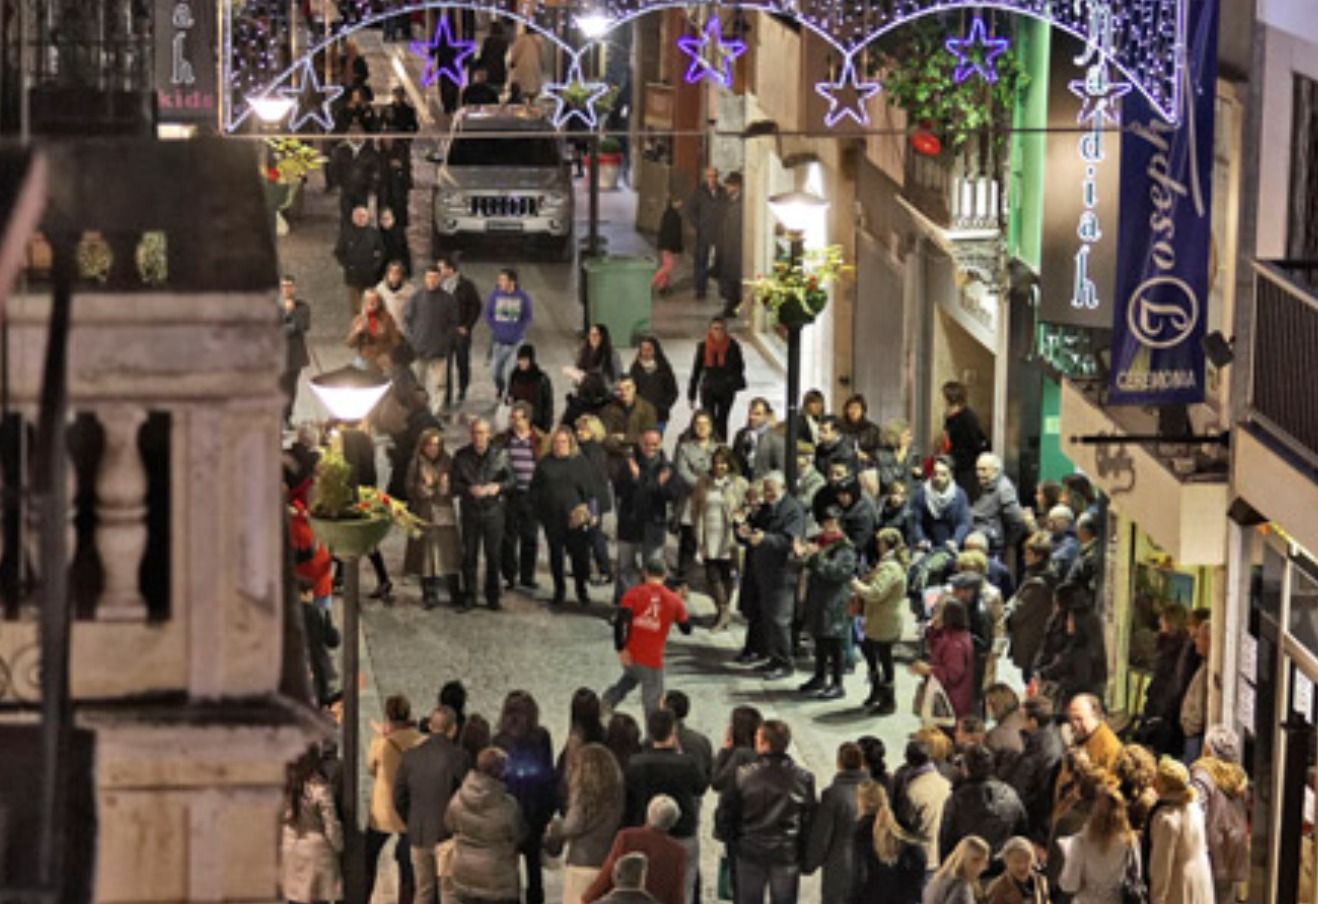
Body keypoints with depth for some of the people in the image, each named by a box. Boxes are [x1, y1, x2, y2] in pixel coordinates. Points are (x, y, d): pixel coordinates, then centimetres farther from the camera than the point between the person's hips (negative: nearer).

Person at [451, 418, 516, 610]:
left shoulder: (499, 455, 0)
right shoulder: (461, 456, 1)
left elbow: (511, 479, 2)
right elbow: (454, 484, -1)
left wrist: (498, 487, -18)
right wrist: (469, 490, -20)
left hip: (493, 510, 0)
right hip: (470, 511, 0)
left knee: (493, 555, 4)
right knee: (469, 555, 3)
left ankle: (492, 596, 15)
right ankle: (468, 596, 12)